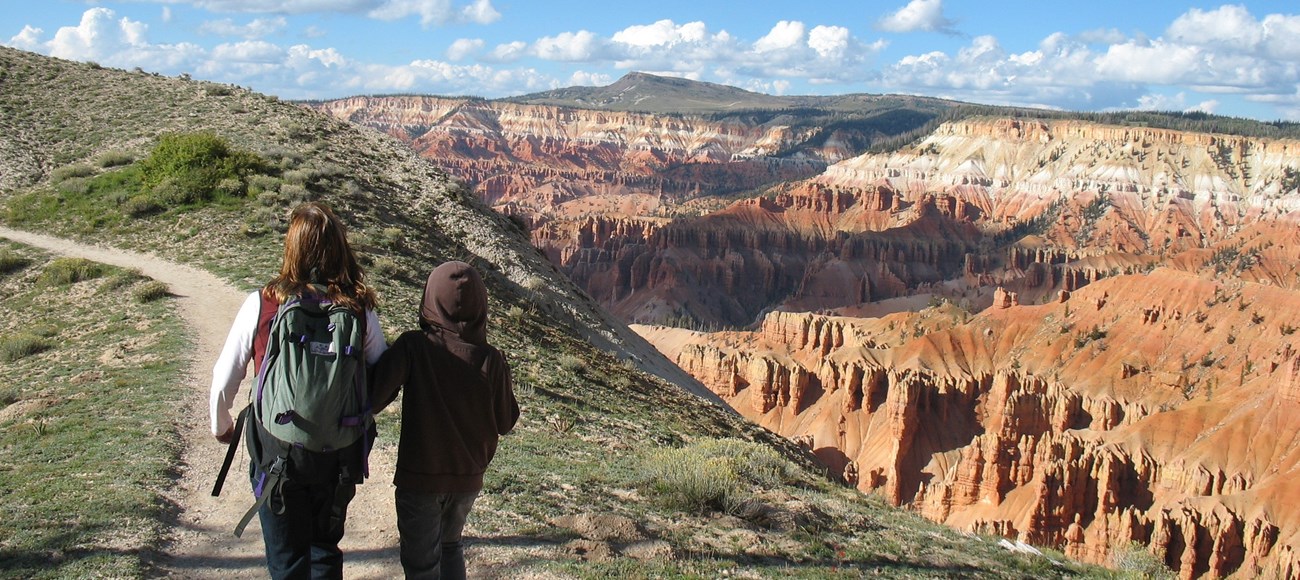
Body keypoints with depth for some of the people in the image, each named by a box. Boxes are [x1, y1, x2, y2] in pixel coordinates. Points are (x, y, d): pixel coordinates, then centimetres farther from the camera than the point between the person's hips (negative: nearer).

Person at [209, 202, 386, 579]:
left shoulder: (261, 304, -13)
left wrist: (221, 426, 13)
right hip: (339, 456, 2)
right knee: (325, 549, 24)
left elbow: (224, 380, -6)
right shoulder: (360, 311, -9)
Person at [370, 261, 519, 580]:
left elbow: (374, 396, -22)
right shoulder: (491, 360, -12)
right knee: (451, 547, 26)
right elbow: (506, 422, -4)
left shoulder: (411, 347, -18)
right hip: (469, 477, 3)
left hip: (418, 476, -3)